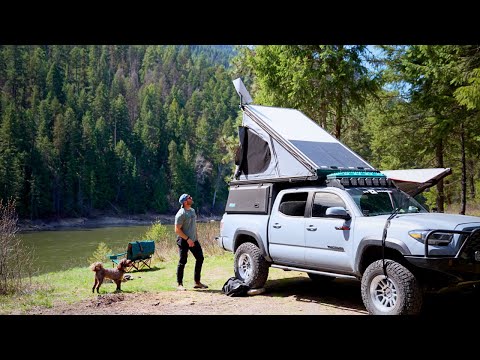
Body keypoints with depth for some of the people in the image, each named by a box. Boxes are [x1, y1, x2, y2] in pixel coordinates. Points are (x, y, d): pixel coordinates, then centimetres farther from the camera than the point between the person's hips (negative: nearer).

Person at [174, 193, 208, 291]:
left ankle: (197, 282, 18)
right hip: (184, 241, -8)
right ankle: (179, 284, 10)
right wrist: (187, 239, -20)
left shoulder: (192, 210, 10)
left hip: (193, 240, 8)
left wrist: (196, 237, 13)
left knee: (200, 258, 8)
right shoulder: (181, 214, -16)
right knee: (182, 262, -1)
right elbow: (177, 230, -18)